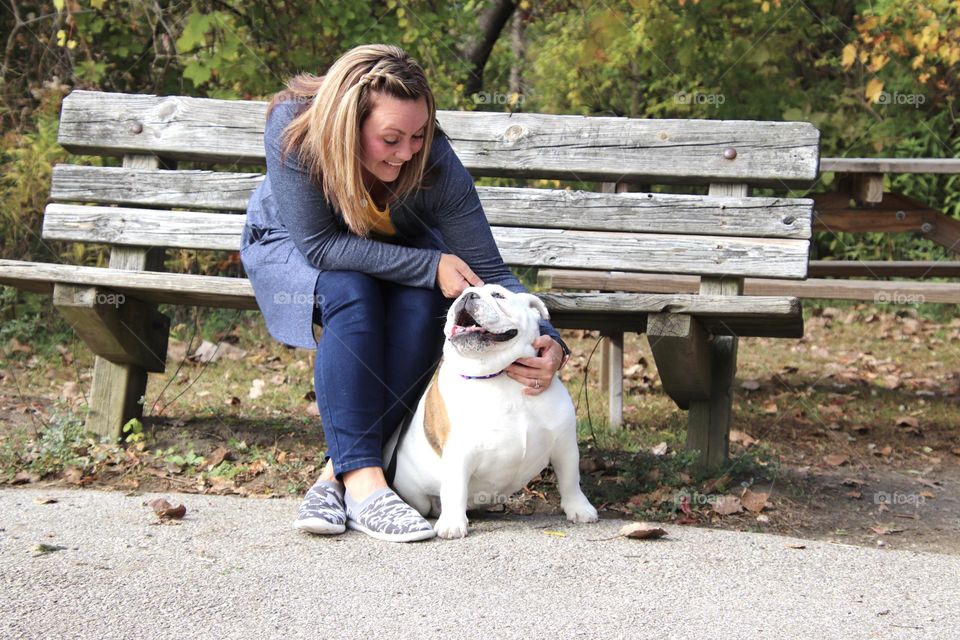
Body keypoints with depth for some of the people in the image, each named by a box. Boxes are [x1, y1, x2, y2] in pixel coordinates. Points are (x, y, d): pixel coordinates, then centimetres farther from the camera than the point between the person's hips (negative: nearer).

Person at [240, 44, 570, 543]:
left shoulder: (435, 162, -31)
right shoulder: (292, 127, -36)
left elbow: (489, 274, -28)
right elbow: (318, 244, -32)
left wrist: (546, 341, -45)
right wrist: (431, 265, -38)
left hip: (394, 251, 2)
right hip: (288, 245, -2)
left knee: (421, 305, -31)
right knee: (349, 293, -34)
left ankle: (339, 472, -25)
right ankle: (361, 481, -34)